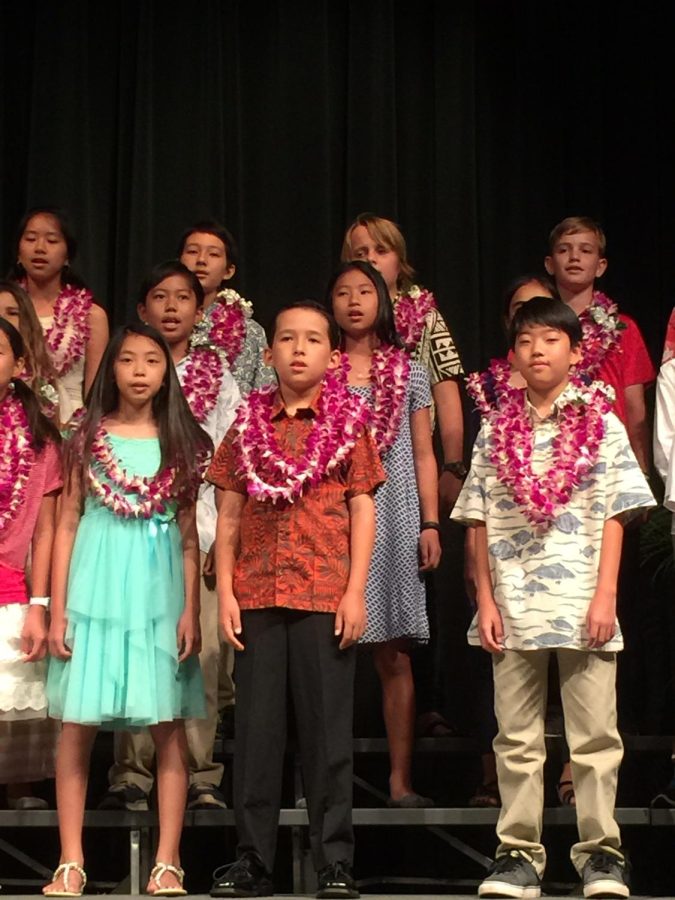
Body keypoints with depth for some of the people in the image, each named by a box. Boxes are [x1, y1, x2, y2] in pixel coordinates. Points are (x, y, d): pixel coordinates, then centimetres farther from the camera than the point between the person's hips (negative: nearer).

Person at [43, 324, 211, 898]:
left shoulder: (182, 442, 6)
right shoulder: (88, 438, 5)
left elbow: (189, 533, 6)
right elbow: (67, 524, 4)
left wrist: (191, 610, -2)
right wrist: (58, 609, -2)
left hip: (158, 591, 1)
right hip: (96, 589, 0)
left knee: (169, 726, 0)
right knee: (77, 724, -1)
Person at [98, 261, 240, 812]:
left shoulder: (219, 377, 11)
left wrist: (227, 535, -2)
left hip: (199, 527, 0)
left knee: (203, 651, -6)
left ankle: (199, 776, 1)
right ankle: (131, 774, 3)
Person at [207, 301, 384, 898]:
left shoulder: (348, 423, 4)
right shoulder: (248, 424, 10)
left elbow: (363, 511, 2)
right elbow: (229, 514, 9)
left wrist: (355, 591, -6)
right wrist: (226, 590, 2)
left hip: (325, 596, -2)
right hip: (257, 596, 2)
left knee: (328, 729, 2)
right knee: (256, 727, 6)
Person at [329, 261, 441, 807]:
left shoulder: (409, 372, 12)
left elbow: (423, 455, 11)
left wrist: (431, 523, 3)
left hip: (392, 520, 1)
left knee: (394, 656, 1)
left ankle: (401, 779, 4)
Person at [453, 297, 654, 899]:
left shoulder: (600, 422, 3)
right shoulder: (497, 427, 8)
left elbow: (614, 515, -1)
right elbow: (480, 521, 7)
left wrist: (605, 595, -9)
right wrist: (486, 600, 1)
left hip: (581, 603, -2)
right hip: (514, 605, 2)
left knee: (594, 734, 2)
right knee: (517, 738, 7)